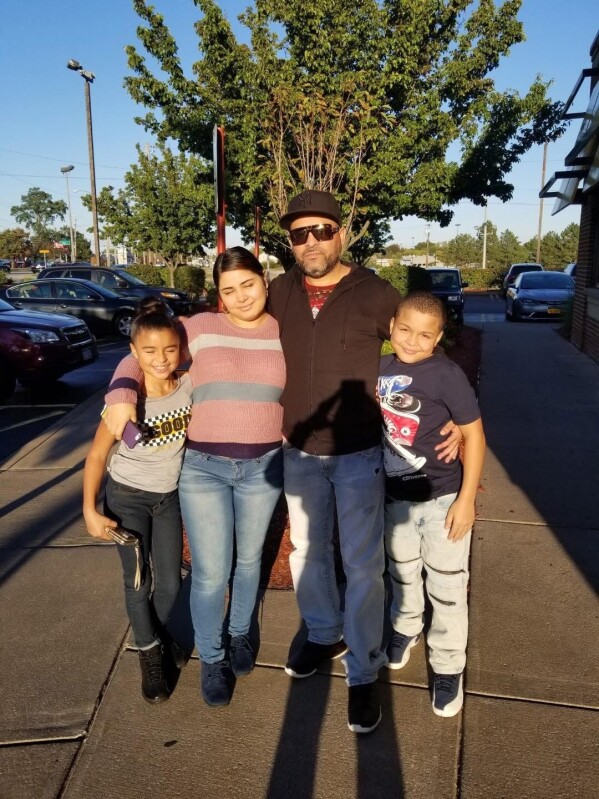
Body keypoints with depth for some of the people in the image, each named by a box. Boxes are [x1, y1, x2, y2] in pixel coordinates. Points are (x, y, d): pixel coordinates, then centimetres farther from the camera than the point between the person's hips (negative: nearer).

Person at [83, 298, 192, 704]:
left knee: (170, 582, 11)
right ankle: (149, 651, 32)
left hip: (170, 496, 3)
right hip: (127, 497, -3)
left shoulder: (189, 386, -18)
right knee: (139, 582, 6)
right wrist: (90, 509, -17)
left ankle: (160, 631, 43)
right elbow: (97, 454, -14)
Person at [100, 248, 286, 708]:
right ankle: (211, 658, 29)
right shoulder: (200, 328, -3)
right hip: (202, 467, -1)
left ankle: (240, 633, 46)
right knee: (210, 574, 3)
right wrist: (121, 394, -19)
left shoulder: (286, 333, 1)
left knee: (249, 558, 19)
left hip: (263, 467, 2)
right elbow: (140, 357, 0)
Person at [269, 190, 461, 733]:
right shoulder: (281, 292, -2)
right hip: (298, 452, 4)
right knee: (308, 551, 18)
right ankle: (324, 635, 42)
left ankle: (364, 673, 21)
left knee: (363, 565, 2)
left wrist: (454, 420, -12)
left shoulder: (376, 295, -12)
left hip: (358, 453, -4)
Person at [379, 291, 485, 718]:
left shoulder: (447, 374, -17)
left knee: (447, 586, 8)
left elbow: (475, 434, -13)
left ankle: (448, 666, 27)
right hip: (395, 495, 4)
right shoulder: (382, 369, -5)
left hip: (442, 498, -4)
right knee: (402, 573, 23)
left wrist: (467, 499, -14)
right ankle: (406, 627, 50)